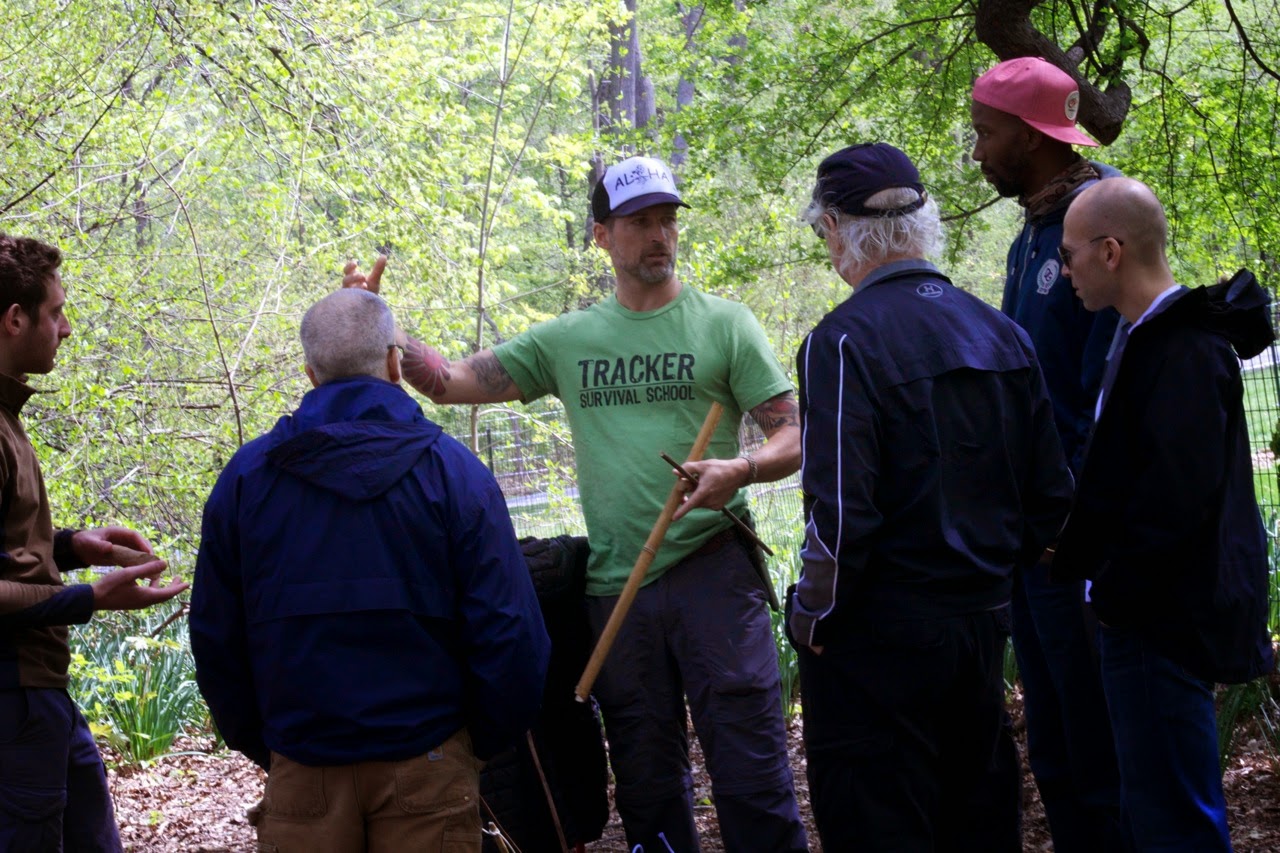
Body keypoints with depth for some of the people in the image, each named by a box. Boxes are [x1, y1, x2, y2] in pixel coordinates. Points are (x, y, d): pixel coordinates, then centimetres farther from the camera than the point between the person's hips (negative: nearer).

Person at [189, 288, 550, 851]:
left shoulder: (246, 475, 1)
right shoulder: (452, 469, -6)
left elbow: (215, 638, 5)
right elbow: (508, 633, -9)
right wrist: (487, 741, 6)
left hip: (301, 768, 2)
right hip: (426, 763, -1)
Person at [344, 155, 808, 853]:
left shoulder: (723, 324, 2)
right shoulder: (567, 340, 11)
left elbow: (792, 440, -1)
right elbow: (452, 381, 11)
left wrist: (741, 470, -21)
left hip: (710, 567, -3)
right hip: (614, 582, 4)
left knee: (750, 763, -7)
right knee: (645, 780, 11)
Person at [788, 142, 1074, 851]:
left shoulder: (844, 341, -16)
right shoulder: (999, 332, 4)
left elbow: (840, 513, -21)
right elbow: (1050, 495, 8)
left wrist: (812, 616, -7)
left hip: (878, 634, -7)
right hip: (984, 622, 7)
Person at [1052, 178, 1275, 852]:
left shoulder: (1185, 350, -18)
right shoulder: (1146, 336, 14)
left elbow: (1174, 497, -25)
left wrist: (1113, 583, -15)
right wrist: (1076, 555, 12)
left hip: (1167, 619, -11)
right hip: (1152, 611, 11)